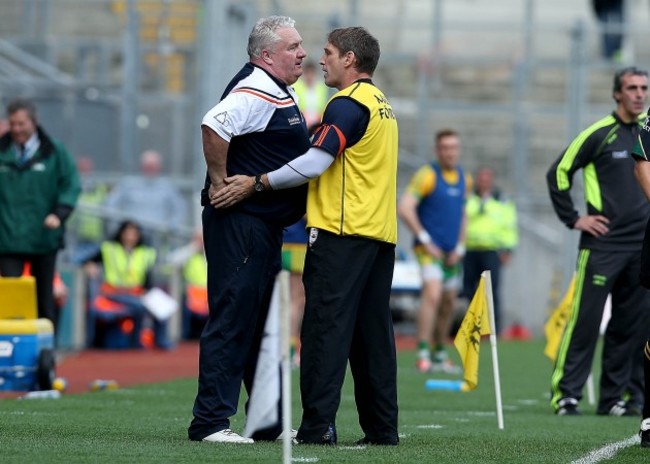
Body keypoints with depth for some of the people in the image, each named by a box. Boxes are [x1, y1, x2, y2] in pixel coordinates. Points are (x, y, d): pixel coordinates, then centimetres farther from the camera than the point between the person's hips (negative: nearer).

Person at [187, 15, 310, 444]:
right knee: (231, 317, -9)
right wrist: (220, 184, -25)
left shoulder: (282, 94, 17)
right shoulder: (255, 92, -16)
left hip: (266, 226, 11)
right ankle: (210, 421, -8)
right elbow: (214, 125, -32)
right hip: (239, 222, -11)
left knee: (263, 322, 15)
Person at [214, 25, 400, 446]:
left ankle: (318, 425, -13)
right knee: (373, 332, 8)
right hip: (381, 233, 9)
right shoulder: (382, 104, 19)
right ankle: (382, 427, 6)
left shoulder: (348, 104, -9)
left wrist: (256, 184, -13)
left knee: (326, 326, -9)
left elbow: (315, 162, -16)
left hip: (342, 232, -9)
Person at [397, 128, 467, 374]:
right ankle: (423, 354, -25)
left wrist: (459, 247, 7)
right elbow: (404, 208, -17)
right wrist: (425, 240, -17)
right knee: (432, 294, -22)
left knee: (448, 304, 10)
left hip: (451, 252, 7)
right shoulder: (427, 175, -11)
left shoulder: (463, 178, 10)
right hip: (429, 249, -7)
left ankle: (440, 355, 22)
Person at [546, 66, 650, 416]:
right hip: (603, 243, -5)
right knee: (585, 319, -8)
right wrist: (573, 219, -4)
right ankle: (565, 393, -5)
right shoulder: (599, 134, -5)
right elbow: (558, 172, -2)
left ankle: (615, 397, 11)